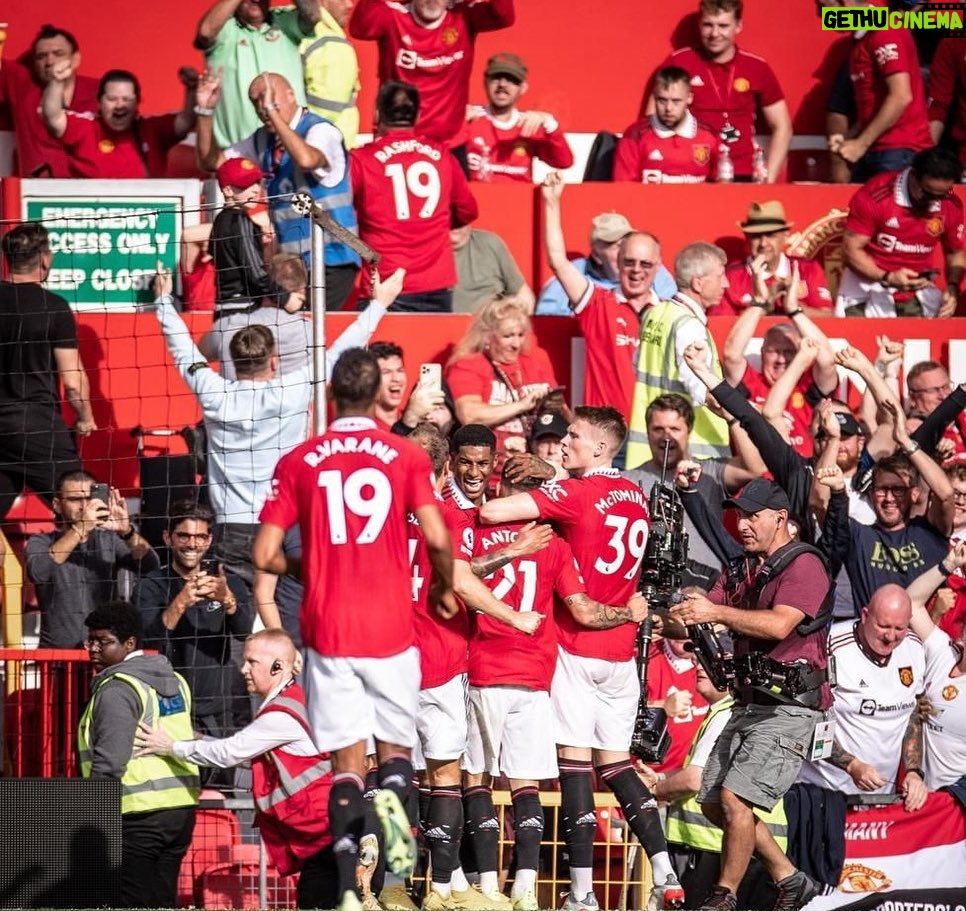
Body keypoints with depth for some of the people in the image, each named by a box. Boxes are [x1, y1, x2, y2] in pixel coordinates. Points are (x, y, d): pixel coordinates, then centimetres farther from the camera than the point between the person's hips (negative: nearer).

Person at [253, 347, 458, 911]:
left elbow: (265, 555, 1)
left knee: (348, 763, 4)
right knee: (396, 749, 14)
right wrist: (446, 589, 9)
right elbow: (437, 537, -10)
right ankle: (392, 797, -21)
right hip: (392, 629, -1)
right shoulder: (407, 456, 1)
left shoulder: (298, 462, 4)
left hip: (328, 632, 1)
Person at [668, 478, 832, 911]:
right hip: (749, 704, 9)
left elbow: (779, 624, -24)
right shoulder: (742, 570, 17)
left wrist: (716, 612, -30)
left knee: (734, 798, -17)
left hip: (789, 708, -9)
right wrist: (679, 617, -15)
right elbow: (702, 616, 8)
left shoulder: (804, 565, -9)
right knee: (713, 802, 9)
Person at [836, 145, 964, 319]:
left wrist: (953, 288, -6)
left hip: (918, 291, 3)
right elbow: (851, 250, -12)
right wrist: (887, 278, -25)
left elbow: (955, 253, 14)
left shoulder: (952, 206, -4)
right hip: (869, 287, -3)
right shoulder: (875, 196, -18)